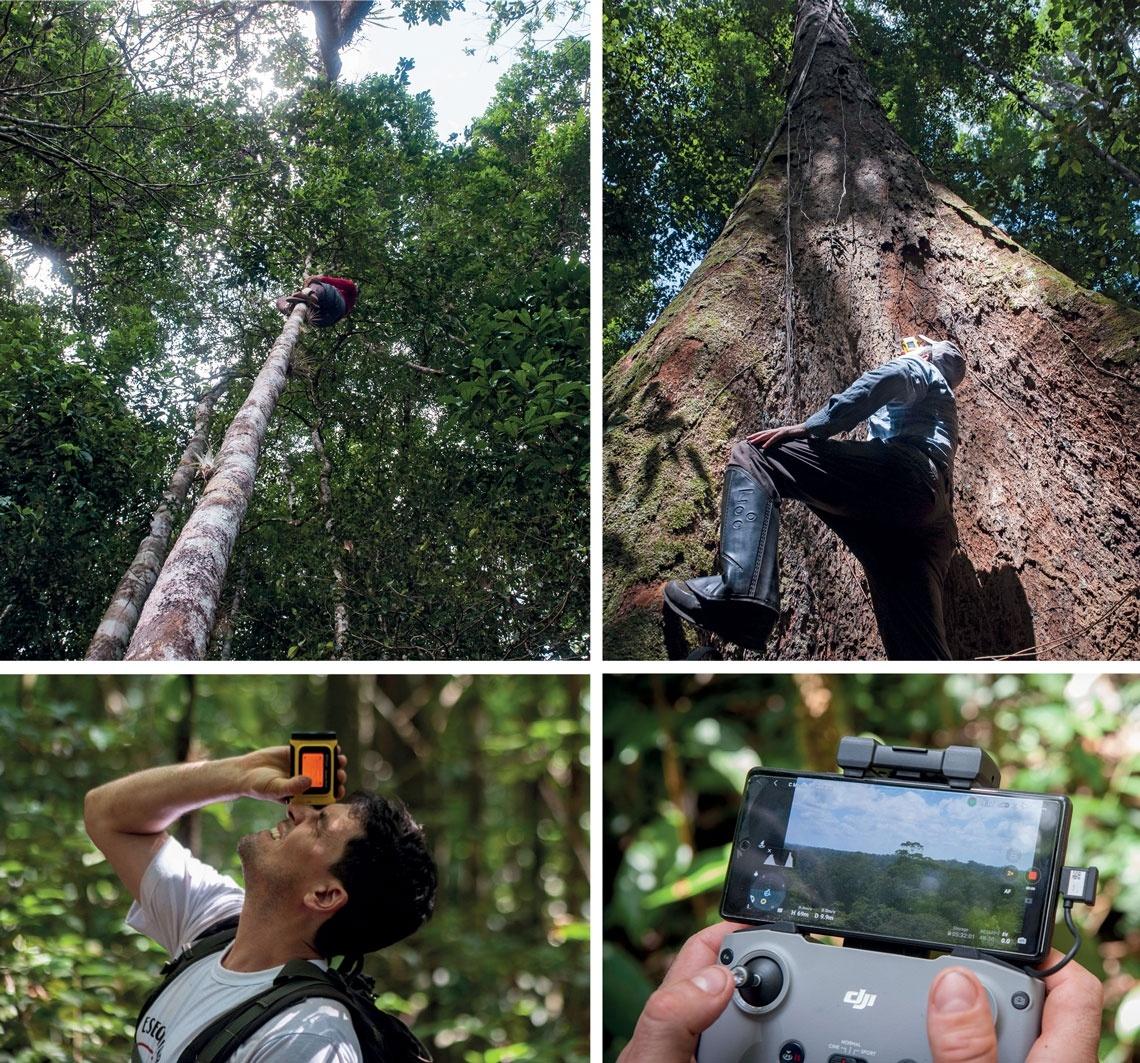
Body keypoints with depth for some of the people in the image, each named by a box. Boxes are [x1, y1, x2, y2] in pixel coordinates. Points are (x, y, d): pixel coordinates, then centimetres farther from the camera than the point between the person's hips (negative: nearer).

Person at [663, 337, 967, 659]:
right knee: (922, 659, -3)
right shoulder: (944, 404, 47)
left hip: (902, 470, -8)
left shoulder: (917, 366, 24)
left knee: (752, 457, -6)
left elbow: (891, 378, -1)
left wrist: (811, 427, -8)